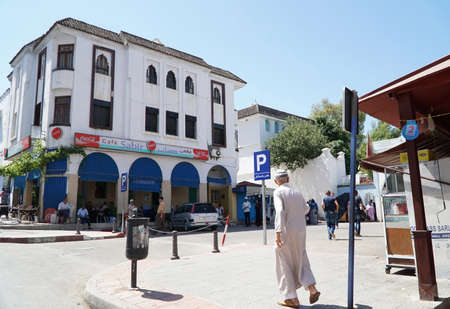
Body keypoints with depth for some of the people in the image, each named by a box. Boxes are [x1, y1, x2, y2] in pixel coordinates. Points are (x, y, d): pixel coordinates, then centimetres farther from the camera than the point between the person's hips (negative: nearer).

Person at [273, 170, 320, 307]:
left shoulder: (278, 192, -8)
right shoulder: (297, 192, 10)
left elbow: (280, 211, -23)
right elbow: (305, 209, 26)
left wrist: (278, 233, -27)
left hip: (286, 231, -6)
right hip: (301, 230, 6)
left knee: (285, 265, 7)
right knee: (300, 261, 20)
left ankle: (292, 298, 13)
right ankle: (312, 288, 7)